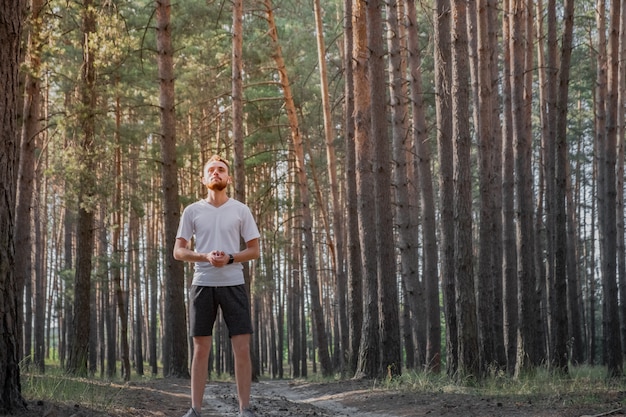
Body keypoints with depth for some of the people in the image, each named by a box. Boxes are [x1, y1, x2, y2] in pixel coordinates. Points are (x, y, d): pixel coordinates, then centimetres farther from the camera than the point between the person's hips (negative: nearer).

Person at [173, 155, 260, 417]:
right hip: (202, 284, 0)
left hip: (233, 284, 0)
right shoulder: (192, 211, 7)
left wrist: (230, 258, -13)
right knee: (201, 349, 1)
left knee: (242, 348, -5)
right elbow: (178, 251, 5)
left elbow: (254, 250, 6)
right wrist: (206, 257, -13)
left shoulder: (241, 210, 7)